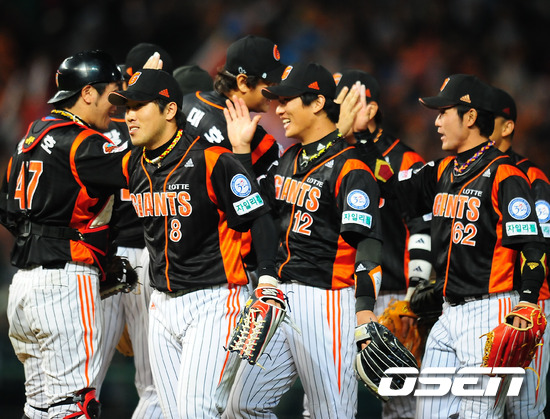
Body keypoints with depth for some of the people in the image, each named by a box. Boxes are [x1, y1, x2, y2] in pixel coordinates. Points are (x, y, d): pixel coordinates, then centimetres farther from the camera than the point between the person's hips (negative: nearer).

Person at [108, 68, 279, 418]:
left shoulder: (211, 160, -14)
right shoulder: (133, 166, 8)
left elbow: (258, 218, -13)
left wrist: (268, 277, -23)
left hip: (212, 301, -7)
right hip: (162, 307, 7)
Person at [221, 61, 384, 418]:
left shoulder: (349, 167, -11)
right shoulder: (290, 159, 16)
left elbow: (367, 241, -18)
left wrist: (365, 308, -27)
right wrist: (241, 148, 19)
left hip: (329, 304, -9)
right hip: (283, 301, 9)